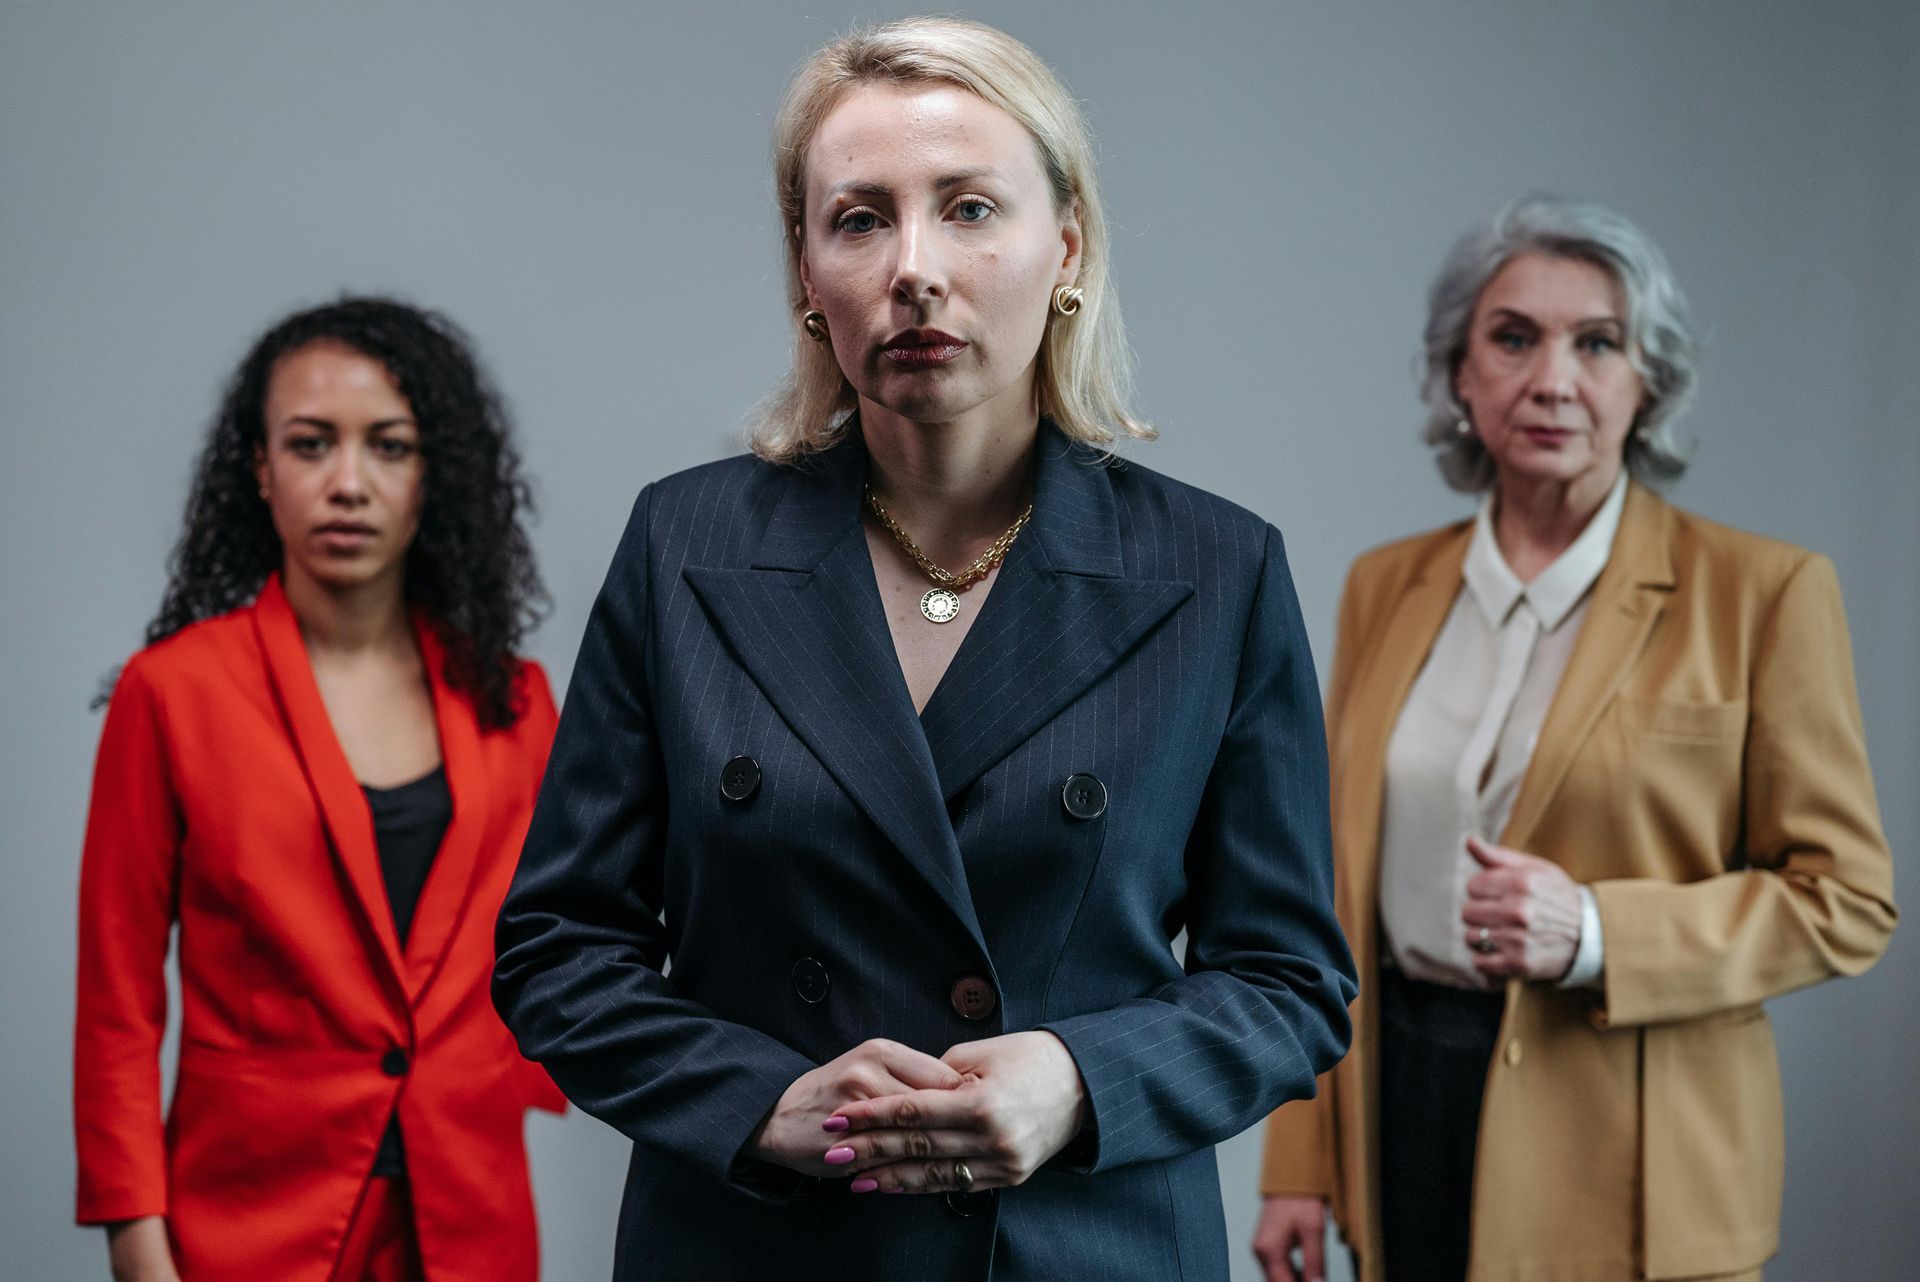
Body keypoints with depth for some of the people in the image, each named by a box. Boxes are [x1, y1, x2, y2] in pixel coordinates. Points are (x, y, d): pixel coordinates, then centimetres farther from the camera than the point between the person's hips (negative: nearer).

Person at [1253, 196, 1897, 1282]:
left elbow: (1846, 899, -5)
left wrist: (1594, 934, -20)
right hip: (1411, 1106, 4)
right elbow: (1337, 882, 8)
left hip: (1622, 1160, -3)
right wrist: (1300, 1164, 6)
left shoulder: (1762, 591, -7)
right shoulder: (1386, 587, 6)